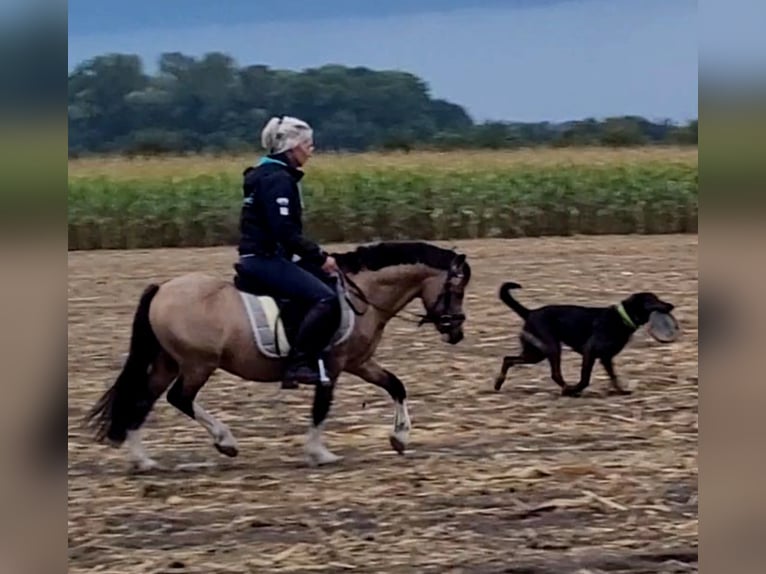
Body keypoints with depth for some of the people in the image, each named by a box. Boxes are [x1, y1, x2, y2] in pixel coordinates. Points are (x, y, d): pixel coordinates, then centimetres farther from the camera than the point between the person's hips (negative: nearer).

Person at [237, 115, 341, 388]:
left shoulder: (272, 175, 17)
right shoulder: (278, 180, -16)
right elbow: (285, 232, -23)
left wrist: (316, 254, 14)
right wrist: (319, 257, -16)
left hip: (267, 256, 11)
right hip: (265, 259, -11)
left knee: (330, 284, 15)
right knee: (324, 298, -23)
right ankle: (299, 363, -24)